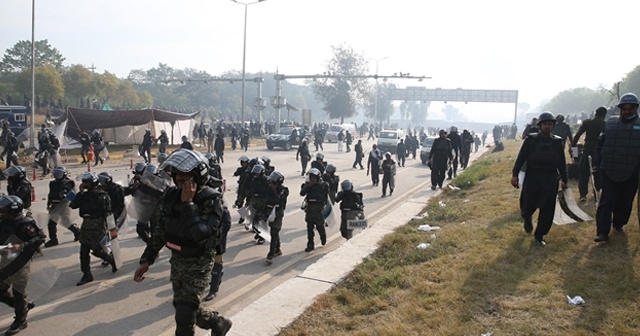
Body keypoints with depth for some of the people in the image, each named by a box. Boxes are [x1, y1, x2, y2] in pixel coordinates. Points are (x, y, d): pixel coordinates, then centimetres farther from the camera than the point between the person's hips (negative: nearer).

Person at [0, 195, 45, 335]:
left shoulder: (25, 223, -19)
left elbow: (40, 237, -21)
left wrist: (22, 246, -30)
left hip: (20, 262, -7)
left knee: (18, 292, 5)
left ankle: (20, 321, 21)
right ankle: (25, 305, 36)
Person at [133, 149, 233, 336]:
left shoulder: (210, 201, -21)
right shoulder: (172, 196, -3)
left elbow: (201, 234, -35)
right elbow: (161, 231, 7)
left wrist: (188, 203, -33)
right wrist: (146, 260, 5)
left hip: (198, 264, -7)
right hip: (177, 260, 7)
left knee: (184, 314, -7)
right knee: (182, 307, 18)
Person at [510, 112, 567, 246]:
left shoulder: (557, 141, 7)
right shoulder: (531, 139, -1)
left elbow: (561, 162, 12)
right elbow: (521, 158, -5)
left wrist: (564, 179, 12)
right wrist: (515, 174, -13)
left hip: (550, 179, 2)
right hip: (532, 177, -2)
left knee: (547, 209, 1)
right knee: (529, 205, -2)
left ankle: (539, 235, 16)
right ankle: (527, 218, 36)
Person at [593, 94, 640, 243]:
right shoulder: (610, 124, 4)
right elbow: (600, 145, 10)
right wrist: (597, 163, 8)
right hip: (609, 172, 0)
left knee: (625, 202, 12)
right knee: (607, 202, -3)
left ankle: (619, 224, 33)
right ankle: (603, 232, -3)